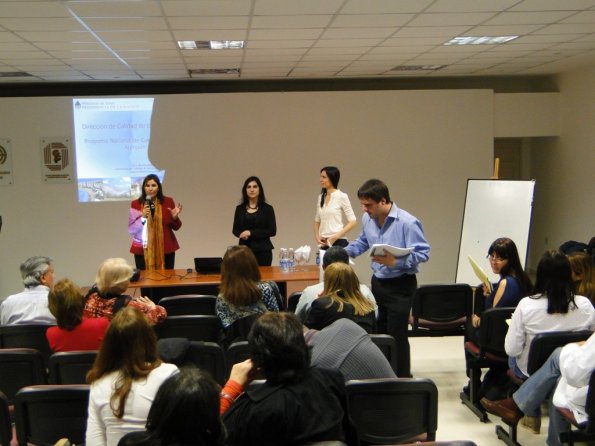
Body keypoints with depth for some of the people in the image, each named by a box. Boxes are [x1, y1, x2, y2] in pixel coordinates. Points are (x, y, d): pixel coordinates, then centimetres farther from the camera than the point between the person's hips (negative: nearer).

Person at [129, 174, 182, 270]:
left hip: (165, 249, 1)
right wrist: (143, 217, -15)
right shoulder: (136, 204, 1)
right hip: (143, 250, -1)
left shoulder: (168, 202, 2)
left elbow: (176, 227, 8)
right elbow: (132, 229, -2)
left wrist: (175, 217, -12)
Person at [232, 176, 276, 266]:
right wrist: (241, 234, -10)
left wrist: (251, 233, -13)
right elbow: (235, 229, 12)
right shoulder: (240, 208, 8)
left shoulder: (267, 208, -1)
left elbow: (272, 231, -6)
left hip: (263, 251, -2)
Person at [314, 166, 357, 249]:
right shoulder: (321, 197, 12)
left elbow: (352, 222, -8)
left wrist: (335, 237, -14)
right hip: (324, 243, 6)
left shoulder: (342, 196, -5)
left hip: (338, 242, -5)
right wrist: (317, 236, 1)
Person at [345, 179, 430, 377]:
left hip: (400, 286, -7)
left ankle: (403, 379, 11)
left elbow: (423, 253, -23)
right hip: (378, 282, 7)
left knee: (397, 335, -4)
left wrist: (396, 262, -32)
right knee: (378, 331, 16)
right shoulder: (368, 219, 0)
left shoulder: (408, 223, -21)